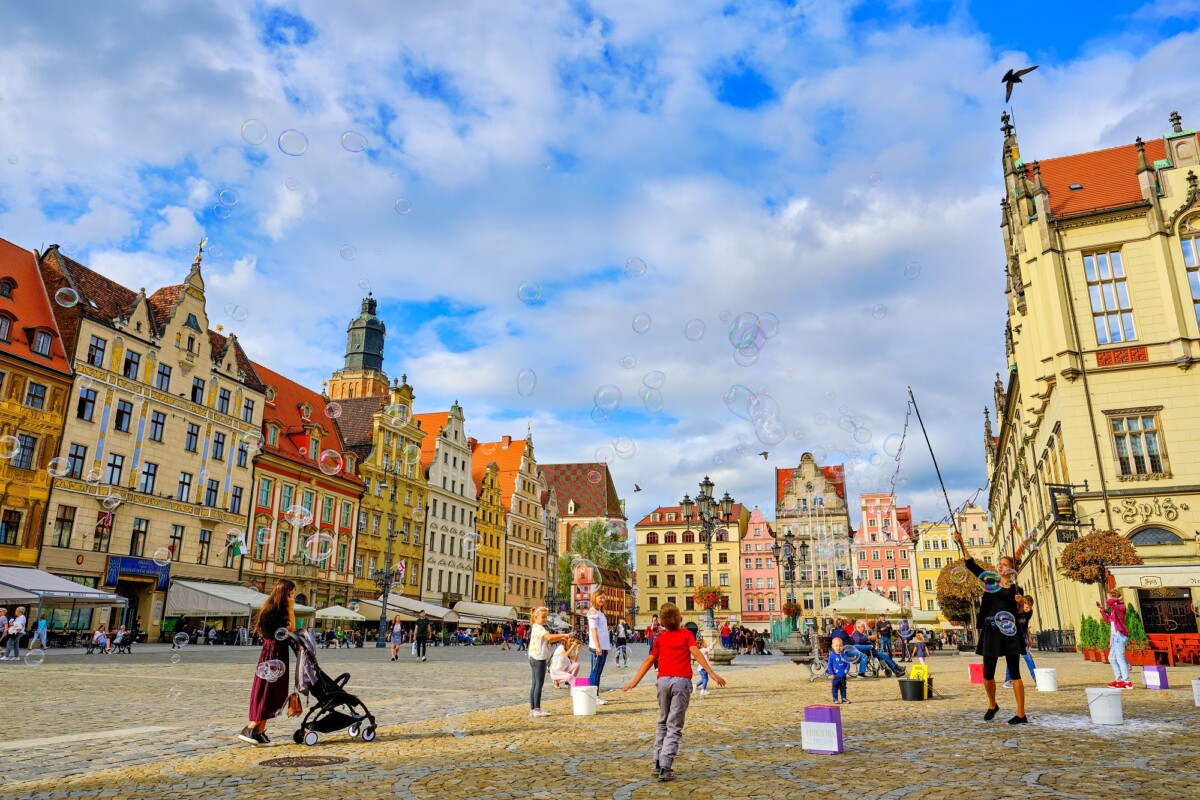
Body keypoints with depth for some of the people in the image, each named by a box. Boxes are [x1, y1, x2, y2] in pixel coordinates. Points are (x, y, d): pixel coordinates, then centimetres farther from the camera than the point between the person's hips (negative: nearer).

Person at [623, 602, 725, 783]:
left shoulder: (660, 638, 15)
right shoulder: (686, 634, 8)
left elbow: (649, 660, 10)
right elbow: (696, 653, -6)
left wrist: (635, 681, 11)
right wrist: (712, 673, -10)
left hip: (663, 680, 3)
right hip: (682, 681, -3)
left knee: (663, 722, 20)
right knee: (674, 726, -2)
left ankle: (658, 762, 23)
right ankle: (665, 768, -11)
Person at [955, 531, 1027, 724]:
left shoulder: (1016, 589, 6)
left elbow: (1019, 614, 6)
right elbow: (971, 564, 4)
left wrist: (1020, 604, -15)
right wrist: (961, 543, -5)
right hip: (991, 631, 2)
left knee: (1014, 673, -1)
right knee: (988, 673, 5)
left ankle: (1021, 714, 4)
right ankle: (992, 705, 29)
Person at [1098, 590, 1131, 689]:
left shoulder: (1121, 607, -12)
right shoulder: (1115, 609, 16)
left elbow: (1108, 602, -31)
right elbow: (1108, 620, 25)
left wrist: (1117, 599, -13)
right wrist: (1102, 610, 24)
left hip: (1119, 635, -10)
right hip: (1115, 636, 10)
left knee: (1120, 658, -9)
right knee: (1112, 657, 15)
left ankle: (1127, 682, -7)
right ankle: (1119, 679, 20)